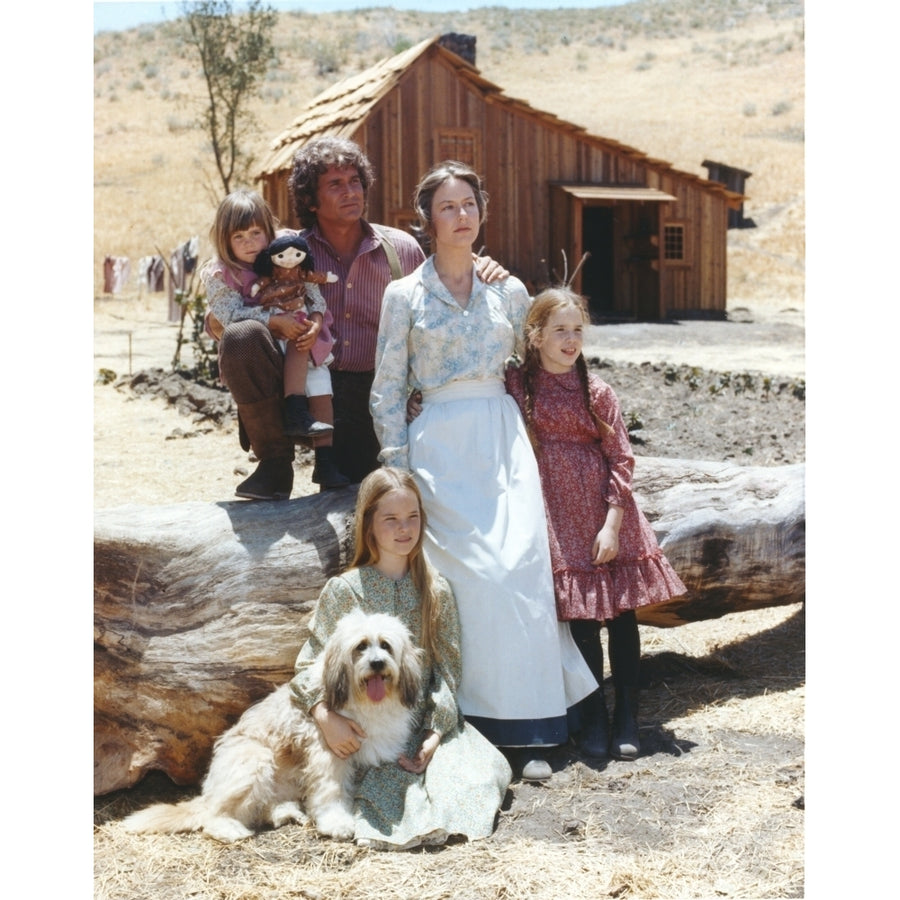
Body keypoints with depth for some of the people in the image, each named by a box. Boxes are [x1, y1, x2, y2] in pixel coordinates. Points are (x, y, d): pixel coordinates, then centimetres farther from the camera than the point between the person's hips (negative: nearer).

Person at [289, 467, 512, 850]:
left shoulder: (436, 589, 4)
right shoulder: (343, 591, -3)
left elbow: (447, 668, 2)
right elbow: (310, 665, -3)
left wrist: (435, 735, -10)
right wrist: (327, 717, -21)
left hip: (428, 724, 3)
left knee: (486, 767, -18)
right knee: (390, 780, -29)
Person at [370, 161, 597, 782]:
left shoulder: (509, 290, 12)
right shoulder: (404, 295, 5)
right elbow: (388, 390, 4)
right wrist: (398, 471, -2)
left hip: (504, 437, 2)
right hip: (441, 444, -2)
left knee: (521, 571, -10)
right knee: (470, 576, -13)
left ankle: (528, 736, -3)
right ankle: (476, 724, -1)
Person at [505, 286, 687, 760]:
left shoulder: (596, 391, 0)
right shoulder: (516, 383, 2)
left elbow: (621, 459, -1)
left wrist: (613, 525, -9)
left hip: (605, 514, 0)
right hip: (559, 516, 0)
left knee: (620, 612, 1)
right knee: (580, 615, 2)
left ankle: (627, 718, 13)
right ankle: (594, 718, 15)